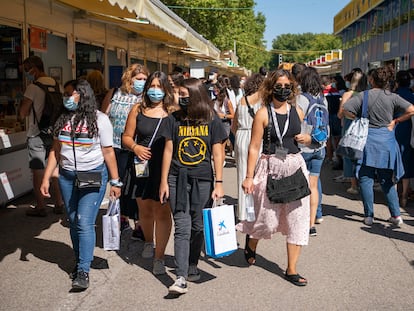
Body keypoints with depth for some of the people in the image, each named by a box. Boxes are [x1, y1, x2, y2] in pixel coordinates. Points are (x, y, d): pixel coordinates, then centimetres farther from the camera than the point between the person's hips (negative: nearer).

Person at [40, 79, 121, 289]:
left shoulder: (99, 119, -7)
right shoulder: (63, 119, 7)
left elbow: (108, 152, -5)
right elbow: (55, 151, 11)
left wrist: (115, 181, -5)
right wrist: (46, 178, 7)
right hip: (67, 176, 5)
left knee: (85, 222, -11)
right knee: (74, 222, 11)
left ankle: (83, 271, -4)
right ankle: (80, 261, 26)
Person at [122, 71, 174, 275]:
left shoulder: (173, 112, -1)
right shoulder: (138, 110, 7)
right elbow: (126, 137, 10)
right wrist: (135, 147, -11)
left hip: (165, 168, -3)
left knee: (162, 212, -2)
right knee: (145, 209, 18)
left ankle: (159, 257, 9)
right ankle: (148, 242, 45)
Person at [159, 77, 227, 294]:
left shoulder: (212, 121, 1)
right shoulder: (175, 119, 4)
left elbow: (217, 154, 2)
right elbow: (168, 151, 6)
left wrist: (219, 183, -2)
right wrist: (164, 181, 5)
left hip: (203, 180, 0)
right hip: (178, 179, 0)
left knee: (198, 226, 9)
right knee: (182, 228, -5)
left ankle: (192, 266, 29)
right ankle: (181, 278, -6)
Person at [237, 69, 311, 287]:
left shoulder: (297, 112, 8)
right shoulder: (263, 114, -5)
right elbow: (254, 147, -7)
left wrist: (307, 139, -2)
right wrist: (249, 177, -12)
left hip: (296, 167, 4)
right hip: (270, 168, -4)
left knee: (297, 218, 3)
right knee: (268, 219, 2)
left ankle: (291, 270, 16)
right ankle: (251, 242, 38)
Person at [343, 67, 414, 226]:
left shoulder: (364, 96, -7)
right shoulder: (392, 97, -1)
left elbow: (345, 109, -13)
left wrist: (358, 118, 1)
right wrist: (395, 121, 3)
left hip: (368, 140, -3)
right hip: (387, 141, 3)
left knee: (366, 179, 6)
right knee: (387, 180, 14)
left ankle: (368, 216, 9)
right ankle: (396, 215, 14)